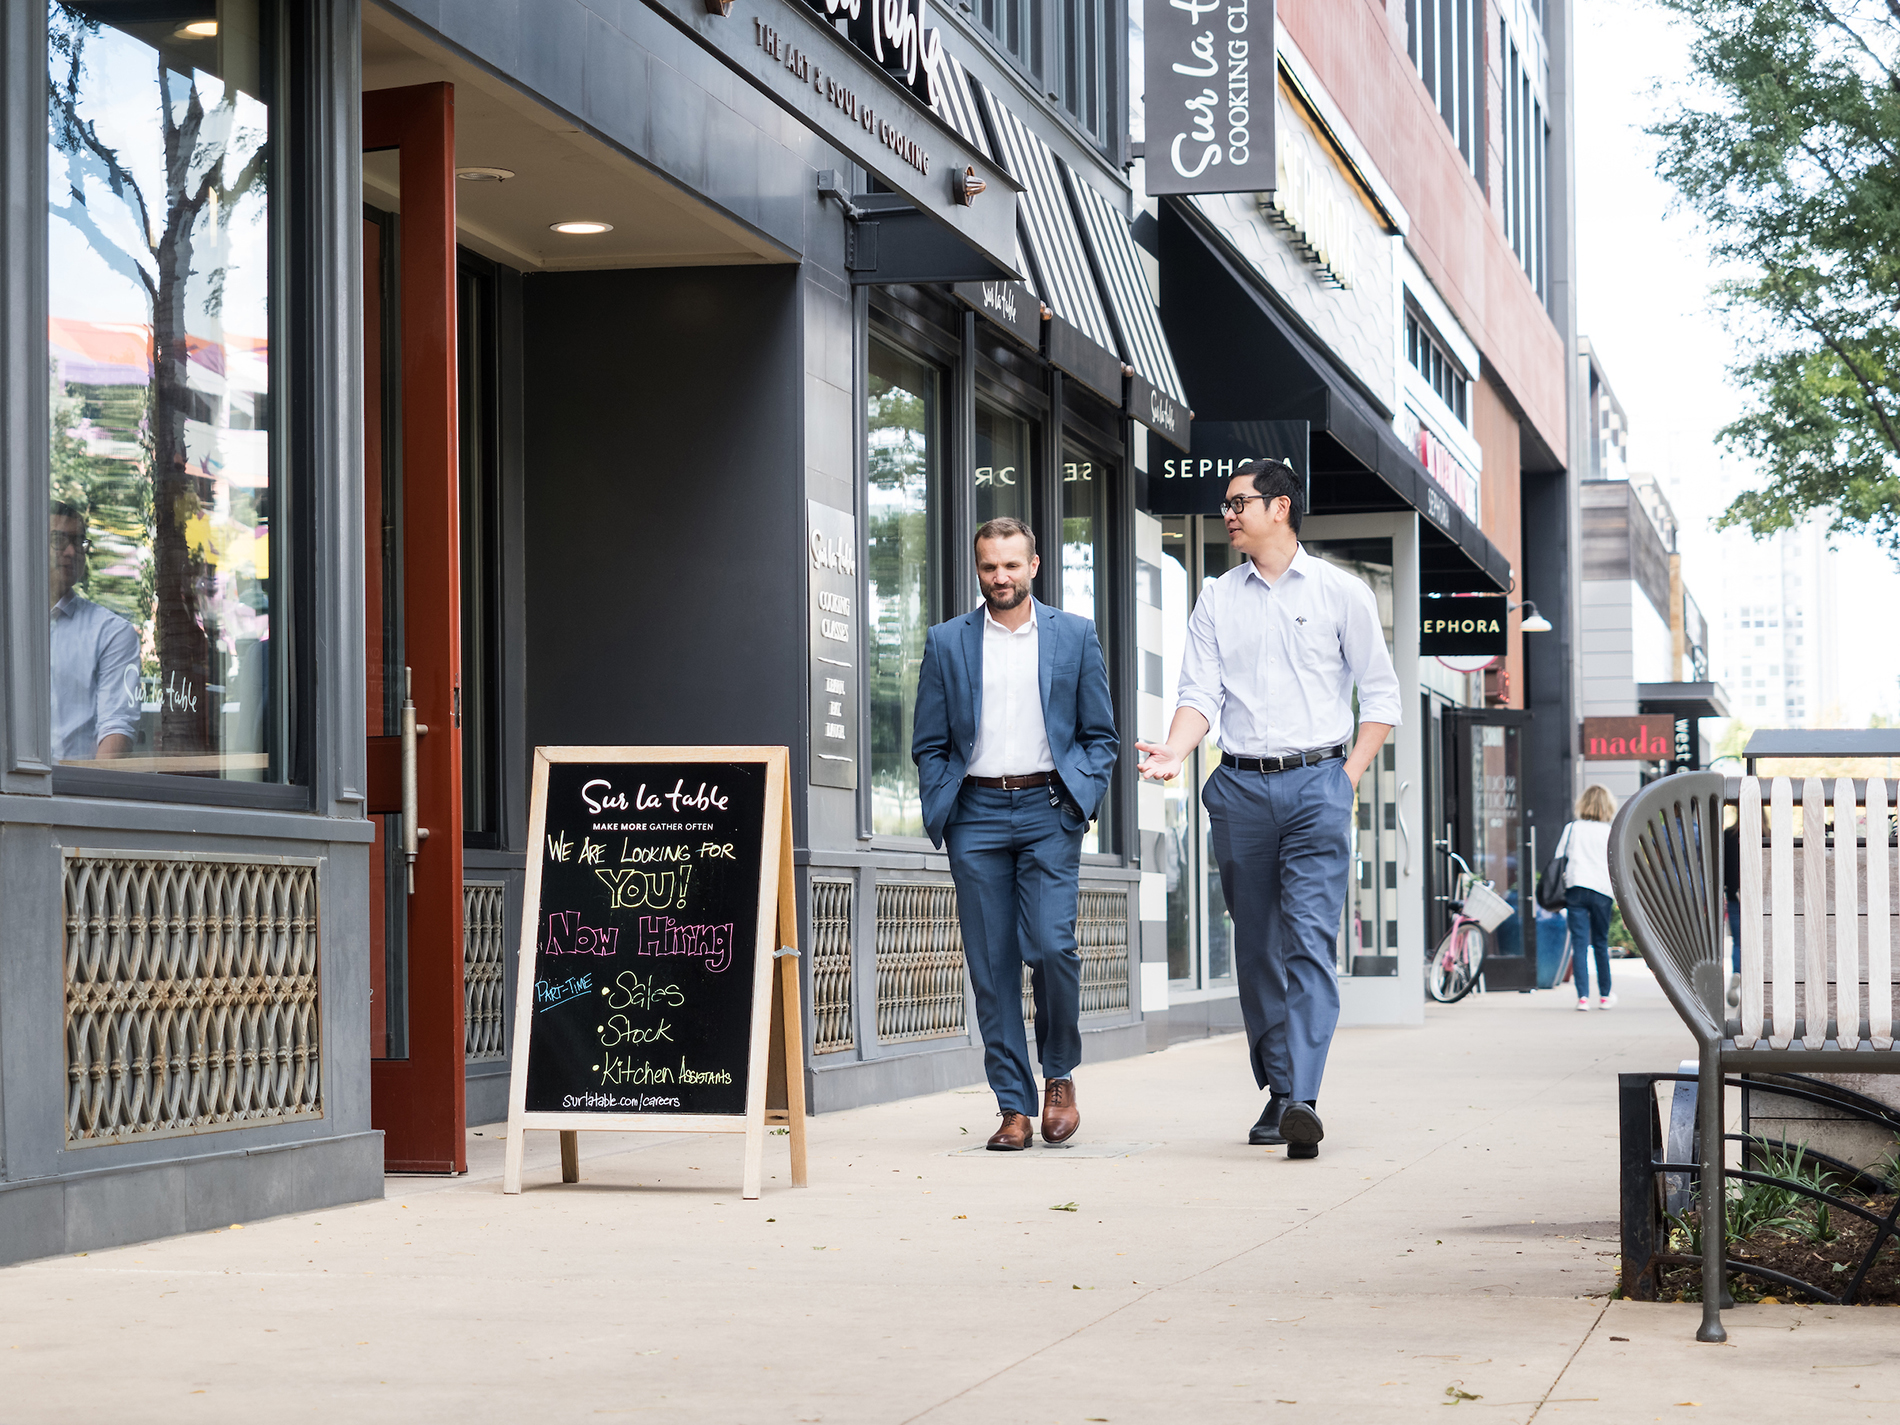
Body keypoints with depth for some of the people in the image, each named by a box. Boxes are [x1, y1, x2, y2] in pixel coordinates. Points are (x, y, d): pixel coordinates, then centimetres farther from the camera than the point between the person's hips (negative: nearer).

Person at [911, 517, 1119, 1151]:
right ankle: (1014, 1108, 4)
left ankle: (1059, 1074, 9)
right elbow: (929, 745, 11)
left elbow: (1101, 735, 10)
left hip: (1048, 809, -1)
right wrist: (940, 811, -1)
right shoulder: (946, 642, 10)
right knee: (991, 963, -1)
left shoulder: (1075, 636, 8)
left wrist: (1080, 801, -4)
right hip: (976, 813, 1)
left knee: (1051, 945, -14)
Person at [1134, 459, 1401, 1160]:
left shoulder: (1342, 593, 4)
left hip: (1317, 783, -3)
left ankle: (1303, 1101, -23)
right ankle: (1277, 1093, 18)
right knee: (1257, 946, 7)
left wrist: (1348, 778, -2)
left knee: (1310, 941, -14)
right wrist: (1174, 750, -14)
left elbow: (1381, 695, 7)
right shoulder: (1217, 599, 12)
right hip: (1240, 786, 3)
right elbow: (1202, 694, 5)